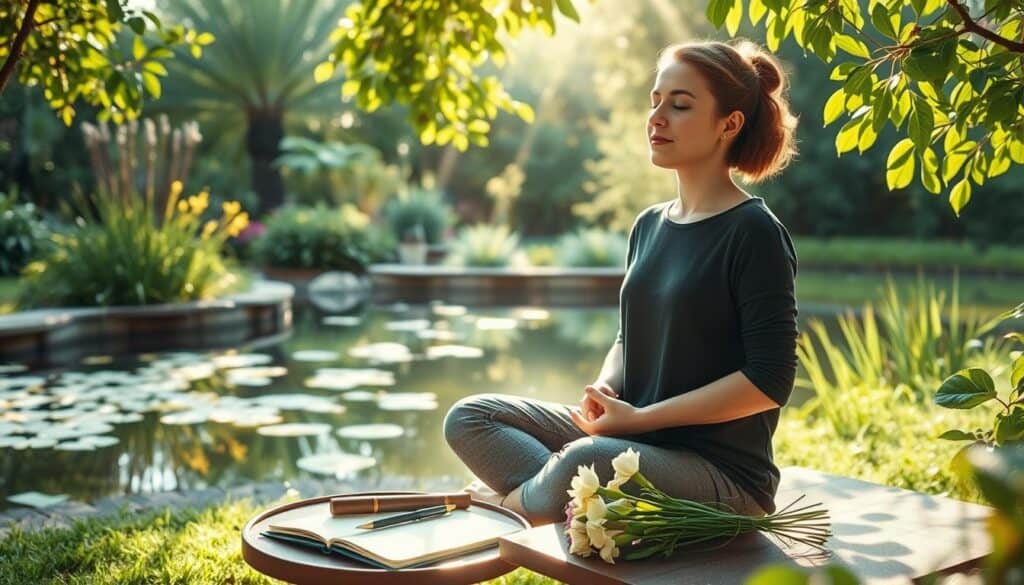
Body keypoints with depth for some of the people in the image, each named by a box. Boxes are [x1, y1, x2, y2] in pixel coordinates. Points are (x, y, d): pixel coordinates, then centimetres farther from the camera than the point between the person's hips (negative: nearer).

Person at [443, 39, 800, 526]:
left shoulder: (754, 233, -12)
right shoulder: (649, 224, 10)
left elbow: (770, 380, -16)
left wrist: (639, 417, -15)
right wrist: (604, 392, -4)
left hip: (724, 472, -7)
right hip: (630, 443, 8)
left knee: (584, 463, -37)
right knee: (469, 418, 0)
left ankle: (517, 501, -6)